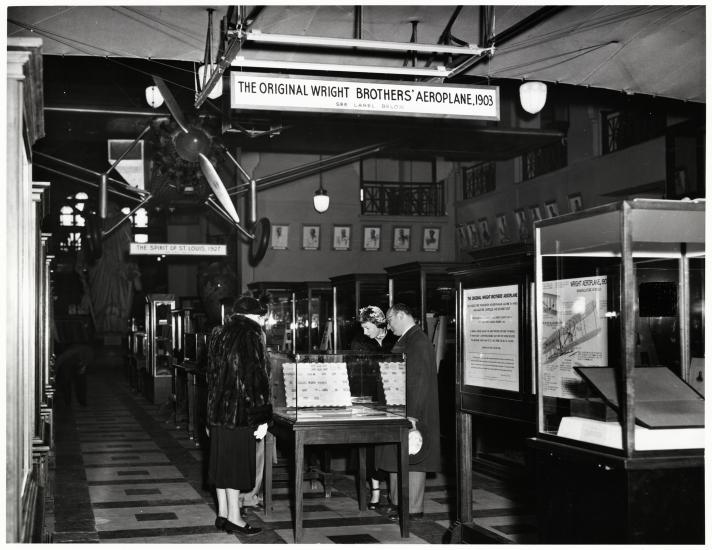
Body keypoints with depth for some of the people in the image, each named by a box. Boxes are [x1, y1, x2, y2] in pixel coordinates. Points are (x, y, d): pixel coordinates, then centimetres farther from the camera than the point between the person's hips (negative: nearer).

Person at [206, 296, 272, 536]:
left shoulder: (218, 334, 12)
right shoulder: (250, 335, -12)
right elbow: (256, 377, -17)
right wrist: (261, 417, -14)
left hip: (217, 410, 8)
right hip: (240, 412, -8)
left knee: (222, 460, 12)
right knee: (236, 462, -1)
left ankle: (223, 514, 20)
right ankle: (234, 519, 5)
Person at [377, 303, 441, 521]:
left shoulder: (418, 342, -16)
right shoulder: (404, 341, 15)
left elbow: (420, 380, -21)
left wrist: (412, 415, -24)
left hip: (411, 414, -9)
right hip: (398, 412, 9)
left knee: (411, 460, -2)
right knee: (397, 460, 13)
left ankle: (414, 509, 5)